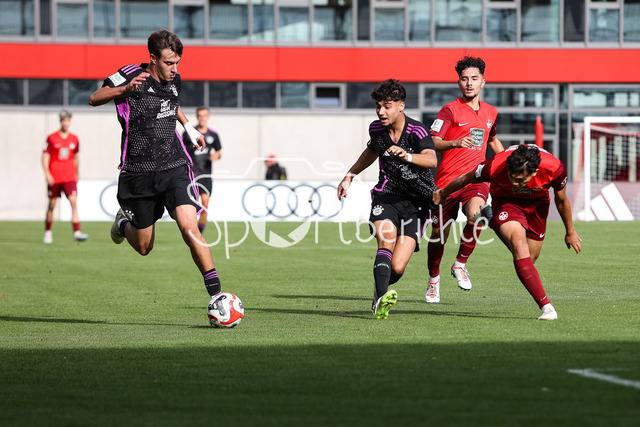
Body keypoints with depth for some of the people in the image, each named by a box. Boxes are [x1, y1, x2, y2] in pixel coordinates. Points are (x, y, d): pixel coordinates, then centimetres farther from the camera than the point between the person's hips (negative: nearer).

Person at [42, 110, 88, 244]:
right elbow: (45, 157, -2)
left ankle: (77, 232, -20)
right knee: (52, 205, 6)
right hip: (54, 177, -2)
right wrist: (47, 174, -13)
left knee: (74, 202, -13)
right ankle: (48, 232, 23)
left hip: (69, 177, 2)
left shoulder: (74, 139, 8)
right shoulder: (52, 138, -1)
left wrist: (76, 174, 23)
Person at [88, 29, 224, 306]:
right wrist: (125, 89, -32)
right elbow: (94, 99, -18)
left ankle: (216, 294, -18)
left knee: (189, 228, -20)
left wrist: (189, 127, 25)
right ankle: (124, 223, 44)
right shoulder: (132, 75, -9)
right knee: (144, 247, 8)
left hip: (174, 168, 2)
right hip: (138, 174, -2)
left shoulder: (174, 81, 8)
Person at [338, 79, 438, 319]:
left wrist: (407, 156, -52)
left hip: (417, 202, -3)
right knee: (386, 239, -30)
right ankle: (381, 299, -42)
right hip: (387, 195, 3)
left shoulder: (416, 131, -15)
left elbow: (431, 159, -34)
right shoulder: (376, 129, 2)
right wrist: (350, 175, 29)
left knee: (397, 267, -11)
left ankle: (381, 289, 23)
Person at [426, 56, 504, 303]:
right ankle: (433, 278, 30)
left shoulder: (490, 112, 15)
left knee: (475, 214, -30)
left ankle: (460, 264, -10)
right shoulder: (450, 110, -2)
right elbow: (433, 142, -11)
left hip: (476, 178, 2)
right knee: (439, 233, 3)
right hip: (447, 178, -2)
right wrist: (456, 142, -29)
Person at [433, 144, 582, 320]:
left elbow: (561, 200, -8)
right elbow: (466, 179, -12)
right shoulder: (494, 167, -35)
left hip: (537, 203, 3)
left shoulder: (554, 169, -31)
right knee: (520, 247, -26)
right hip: (505, 200, -3)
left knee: (530, 260, 4)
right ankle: (546, 306, -30)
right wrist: (443, 193, 7)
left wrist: (570, 232, 6)